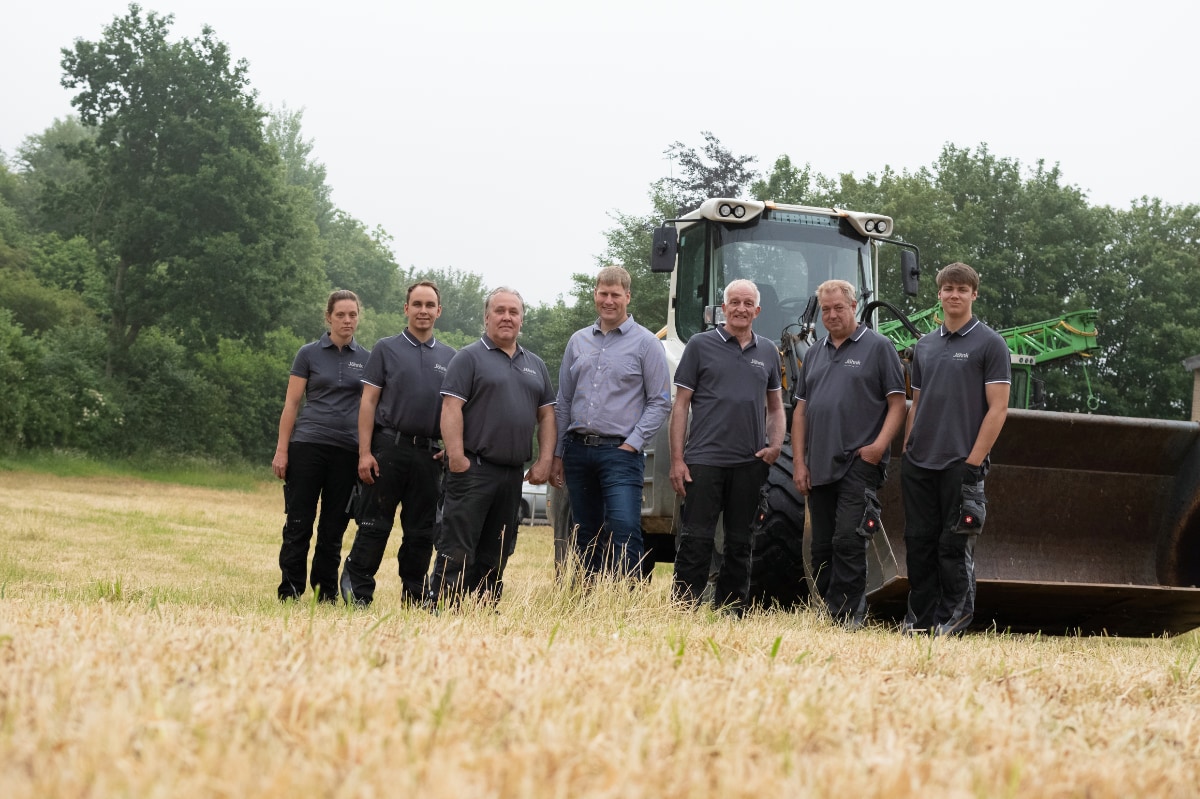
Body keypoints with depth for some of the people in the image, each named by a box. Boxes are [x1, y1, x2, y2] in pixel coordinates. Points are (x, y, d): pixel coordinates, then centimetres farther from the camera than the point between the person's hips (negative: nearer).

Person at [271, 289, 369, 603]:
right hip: (308, 445, -2)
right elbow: (291, 403, 2)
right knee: (298, 522, -3)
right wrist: (281, 449, -5)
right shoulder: (309, 354, 3)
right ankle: (289, 592, 1)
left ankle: (326, 594, 12)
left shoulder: (367, 359, 9)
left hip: (348, 450, 2)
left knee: (334, 528, 6)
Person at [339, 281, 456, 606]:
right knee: (374, 525, -3)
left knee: (421, 531, 7)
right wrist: (365, 453, -9)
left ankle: (414, 598, 14)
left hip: (429, 454, 3)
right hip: (389, 447, -3)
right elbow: (368, 402, -1)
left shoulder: (449, 357, 13)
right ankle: (357, 595, 2)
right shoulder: (387, 349, 4)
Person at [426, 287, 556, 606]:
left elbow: (546, 414, 17)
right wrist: (457, 458, -19)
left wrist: (544, 461, 5)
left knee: (495, 555, 9)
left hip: (513, 473, 6)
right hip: (474, 469, -6)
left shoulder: (535, 365, 18)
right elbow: (451, 408, -10)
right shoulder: (469, 357, -1)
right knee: (457, 550, -10)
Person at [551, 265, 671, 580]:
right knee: (586, 537, 9)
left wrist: (633, 444, -11)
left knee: (624, 529, -17)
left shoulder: (645, 343, 1)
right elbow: (563, 402, 16)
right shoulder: (578, 341, 14)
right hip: (578, 450, 5)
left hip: (619, 451, -5)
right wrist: (557, 454, 12)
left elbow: (659, 402, -2)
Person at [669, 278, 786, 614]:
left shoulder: (767, 352, 13)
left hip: (750, 463, 4)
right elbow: (681, 405, 1)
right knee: (695, 542, -6)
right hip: (704, 459, -4)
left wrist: (775, 445, 2)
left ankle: (731, 613, 17)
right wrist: (677, 459, -6)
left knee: (739, 544, 9)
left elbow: (775, 406, 21)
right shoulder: (700, 345, 2)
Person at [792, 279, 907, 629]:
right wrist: (799, 461, 8)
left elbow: (897, 402, -4)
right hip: (819, 466, 6)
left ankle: (845, 618, -11)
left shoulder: (878, 347, 0)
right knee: (822, 548, 9)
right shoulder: (815, 353, 17)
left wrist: (880, 445, -17)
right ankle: (826, 611, 17)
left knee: (848, 543, -13)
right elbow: (801, 410, 17)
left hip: (859, 464, -6)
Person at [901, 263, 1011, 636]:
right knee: (918, 542, 8)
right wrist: (906, 451, 12)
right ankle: (919, 620, 16)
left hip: (960, 464, -6)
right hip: (918, 465, 6)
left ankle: (951, 621, 6)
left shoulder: (989, 343, -3)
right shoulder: (925, 346, 15)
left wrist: (973, 461, -14)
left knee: (954, 545, -3)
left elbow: (997, 408, -8)